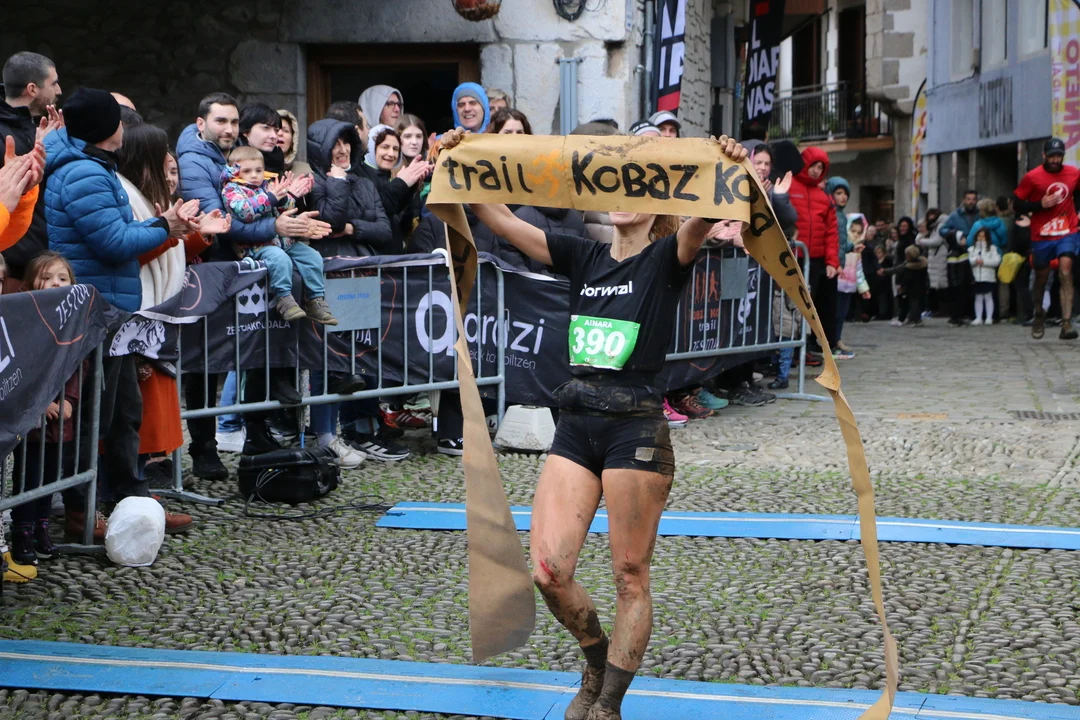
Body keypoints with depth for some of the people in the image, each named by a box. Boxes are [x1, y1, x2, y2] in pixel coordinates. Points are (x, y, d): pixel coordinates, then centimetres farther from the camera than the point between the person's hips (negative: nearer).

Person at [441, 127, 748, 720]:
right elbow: (500, 220, 7)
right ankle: (597, 659, 25)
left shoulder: (667, 259, -1)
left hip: (636, 429, -5)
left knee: (630, 573, 2)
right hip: (575, 425, 5)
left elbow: (698, 220, -22)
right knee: (547, 570, -2)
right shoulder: (583, 257, 12)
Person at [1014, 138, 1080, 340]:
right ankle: (1039, 316, 39)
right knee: (1041, 278, 13)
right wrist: (1040, 205, -17)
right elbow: (1017, 204, -4)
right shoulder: (1032, 177, -7)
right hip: (1041, 236, 0)